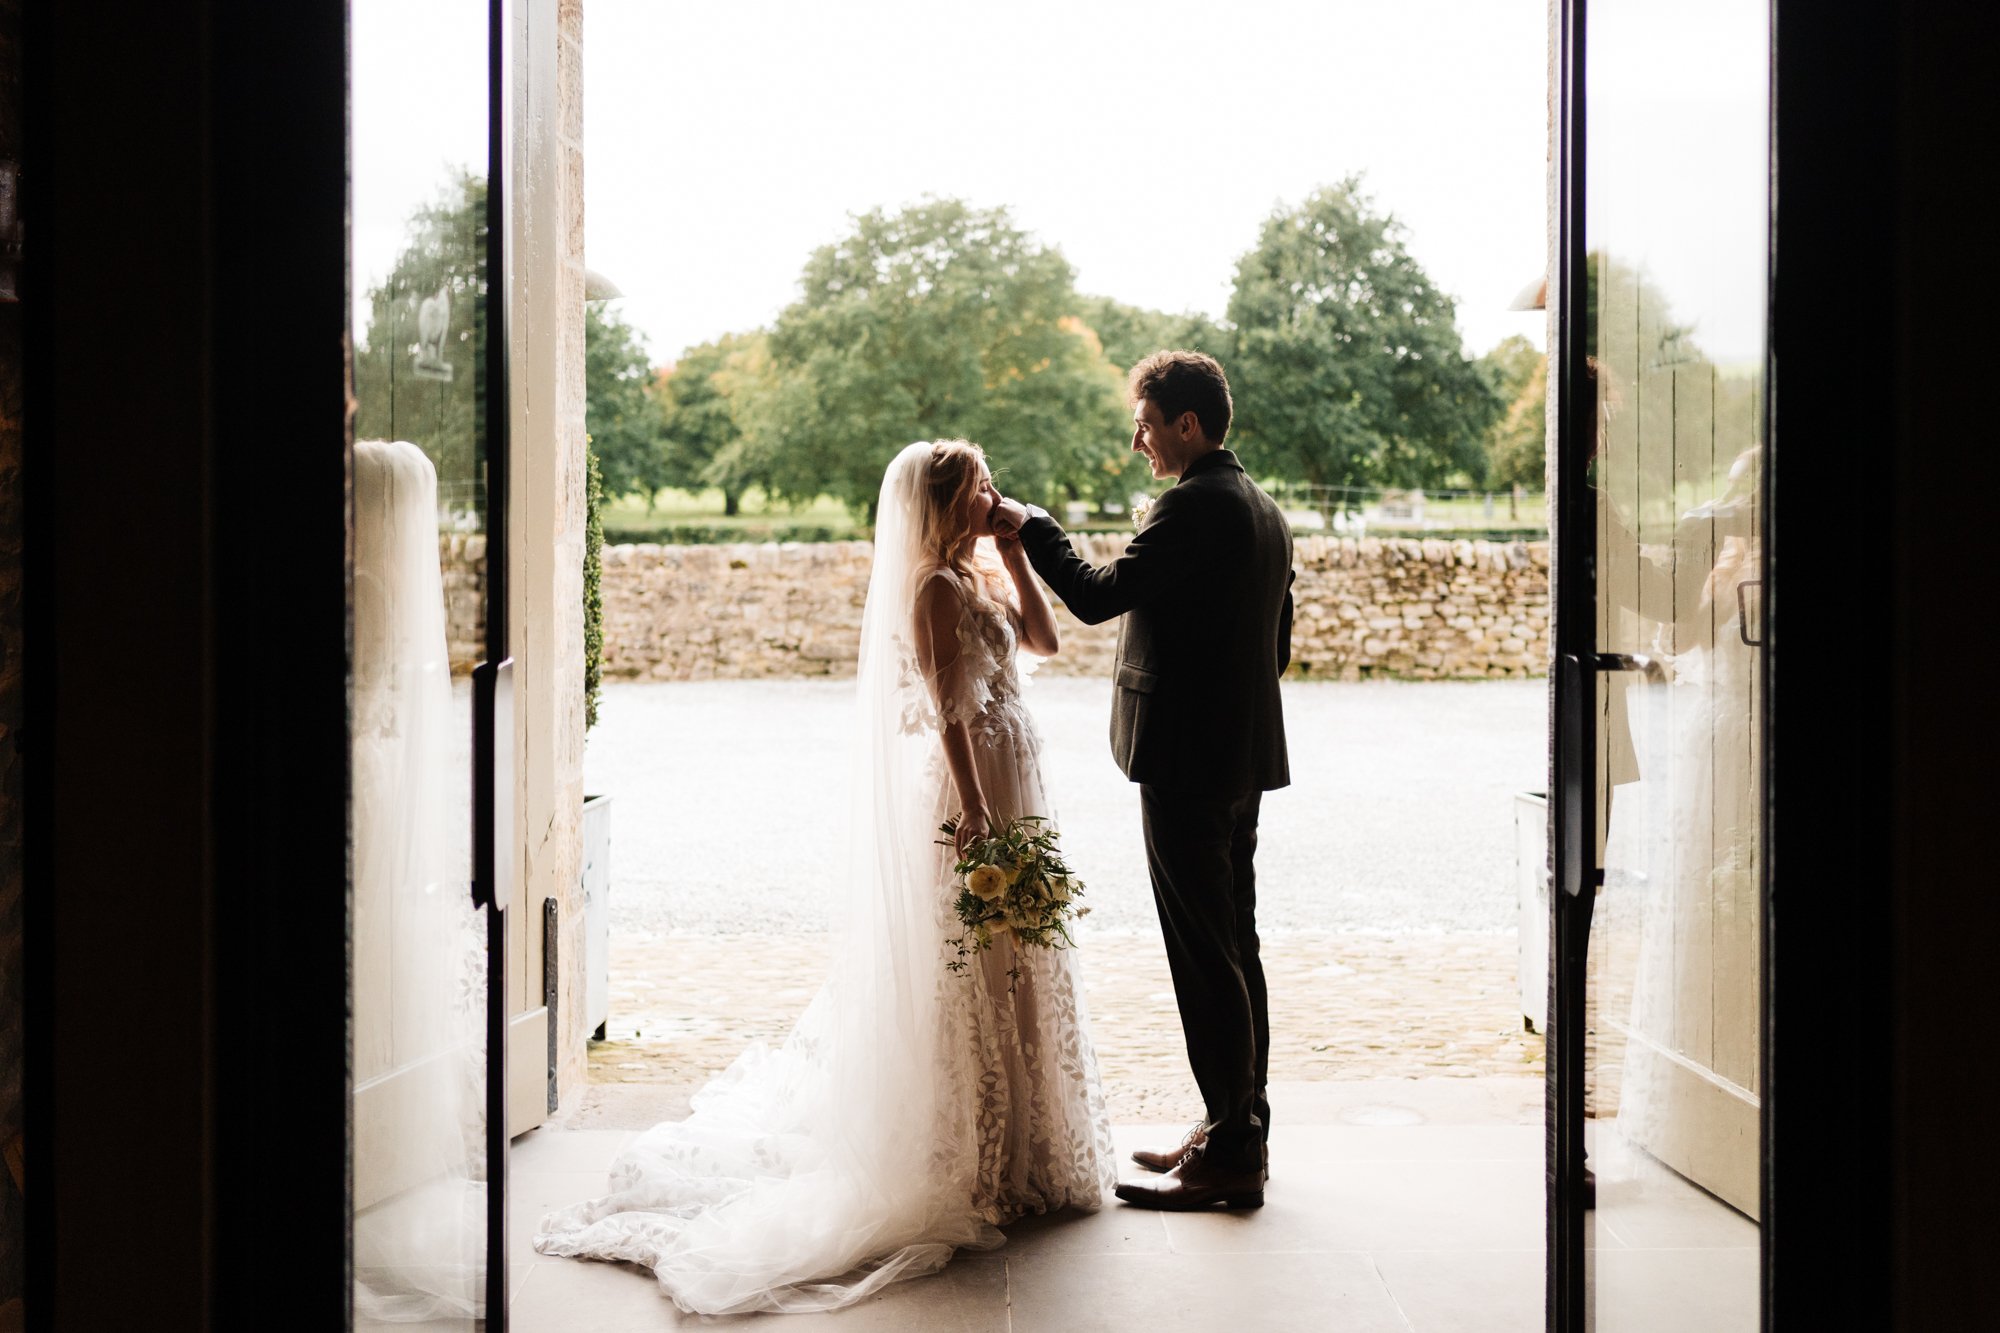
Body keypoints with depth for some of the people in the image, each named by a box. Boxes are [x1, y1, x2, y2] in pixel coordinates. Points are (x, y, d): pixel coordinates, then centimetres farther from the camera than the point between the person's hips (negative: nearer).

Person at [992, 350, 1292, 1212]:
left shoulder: (1192, 505, -15)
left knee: (1205, 954, -5)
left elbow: (1098, 597, -20)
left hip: (1186, 759, -10)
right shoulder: (1262, 510, 16)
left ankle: (1229, 1155, 0)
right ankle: (1240, 1129, 24)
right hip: (1243, 756, 10)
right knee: (1233, 945, 15)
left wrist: (1030, 528, -7)